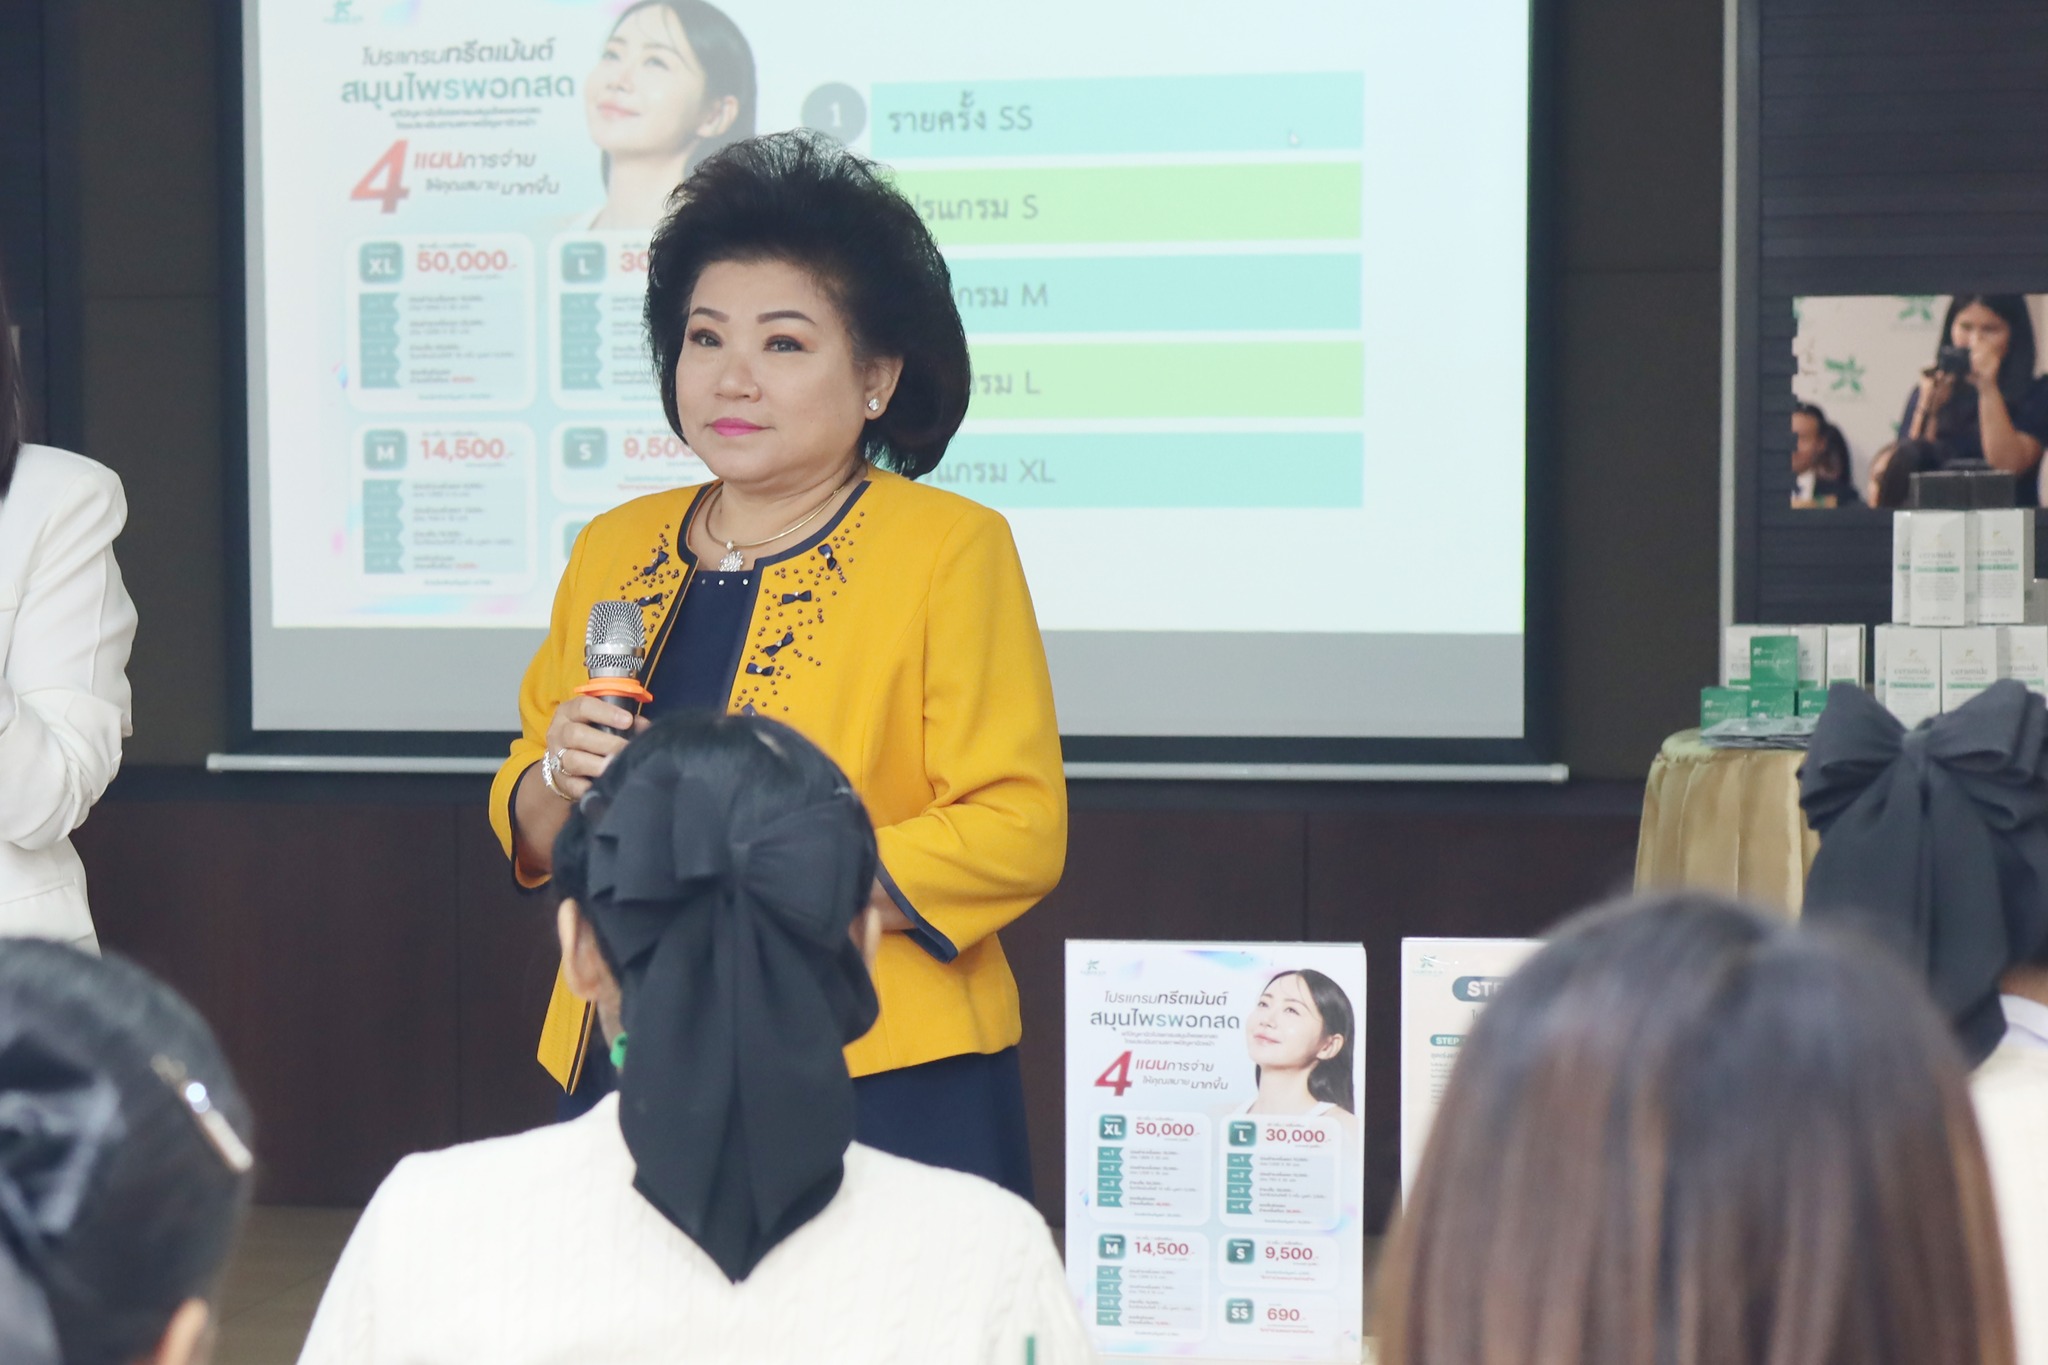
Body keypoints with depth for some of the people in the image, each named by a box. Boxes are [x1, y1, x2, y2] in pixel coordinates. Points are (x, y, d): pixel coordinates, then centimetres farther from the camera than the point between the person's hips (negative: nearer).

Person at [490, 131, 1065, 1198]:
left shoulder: (951, 551, -4)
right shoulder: (614, 550, 14)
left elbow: (1018, 832, -11)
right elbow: (528, 831, 20)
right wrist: (559, 782, -3)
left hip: (880, 1083, -4)